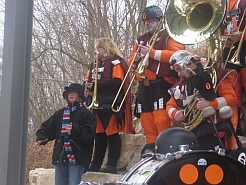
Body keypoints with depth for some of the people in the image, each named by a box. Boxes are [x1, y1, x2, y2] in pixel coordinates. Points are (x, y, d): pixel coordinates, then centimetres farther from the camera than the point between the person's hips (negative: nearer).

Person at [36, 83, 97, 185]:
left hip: (77, 157, -6)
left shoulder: (86, 114, -2)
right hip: (60, 157, 6)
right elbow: (47, 127, 17)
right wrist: (41, 137, -2)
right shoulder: (60, 113, 15)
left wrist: (75, 129, -25)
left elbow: (89, 134, -11)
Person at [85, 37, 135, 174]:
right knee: (99, 135, 11)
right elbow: (88, 81, 18)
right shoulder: (95, 64, 21)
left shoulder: (116, 63, -5)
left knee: (112, 134, -6)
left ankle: (112, 165, -5)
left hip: (111, 105, -8)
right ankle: (96, 164, 16)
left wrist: (96, 86, -19)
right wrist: (89, 85, -7)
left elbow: (117, 82, -19)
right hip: (97, 105, 8)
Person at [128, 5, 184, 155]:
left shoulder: (168, 36, 2)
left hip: (161, 84, -7)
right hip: (144, 85, 7)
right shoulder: (141, 40, 22)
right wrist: (135, 59, -2)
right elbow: (131, 62, 23)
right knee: (146, 119, 5)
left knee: (161, 119, -14)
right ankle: (151, 145, 10)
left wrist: (152, 52, -17)